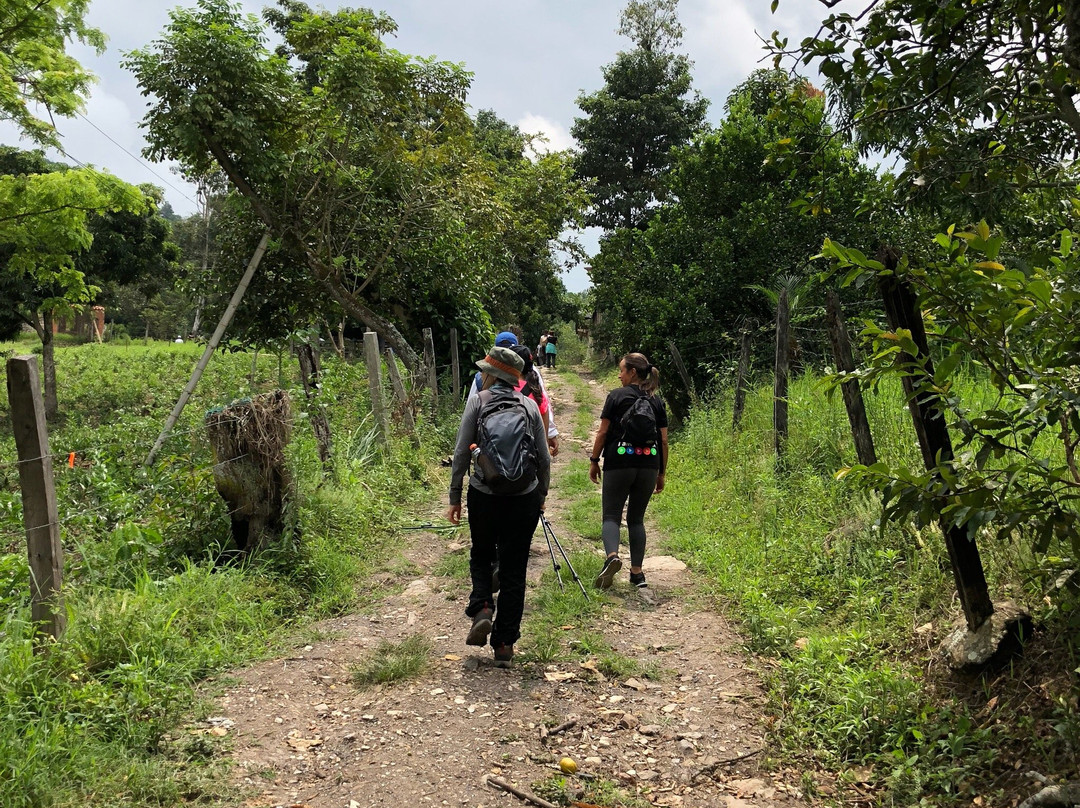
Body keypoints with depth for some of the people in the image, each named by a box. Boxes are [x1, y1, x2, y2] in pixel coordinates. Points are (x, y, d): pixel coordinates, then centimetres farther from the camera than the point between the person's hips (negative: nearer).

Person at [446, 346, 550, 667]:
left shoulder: (477, 402, -3)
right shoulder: (530, 405, 3)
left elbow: (461, 453, -5)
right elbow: (544, 457, 6)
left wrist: (454, 497, 3)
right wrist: (542, 495, 20)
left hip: (484, 495, -1)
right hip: (524, 498, 2)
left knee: (481, 556, 23)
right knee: (514, 569, 10)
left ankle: (481, 608, -1)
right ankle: (504, 644, 13)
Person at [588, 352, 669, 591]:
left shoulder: (617, 396, -3)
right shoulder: (657, 401, 8)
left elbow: (603, 432, -4)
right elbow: (663, 441, 7)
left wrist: (594, 461, 5)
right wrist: (661, 473, 14)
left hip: (618, 464, -4)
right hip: (648, 466, 4)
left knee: (611, 515, 2)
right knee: (637, 519, 13)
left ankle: (612, 555, -24)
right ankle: (637, 572, 10)